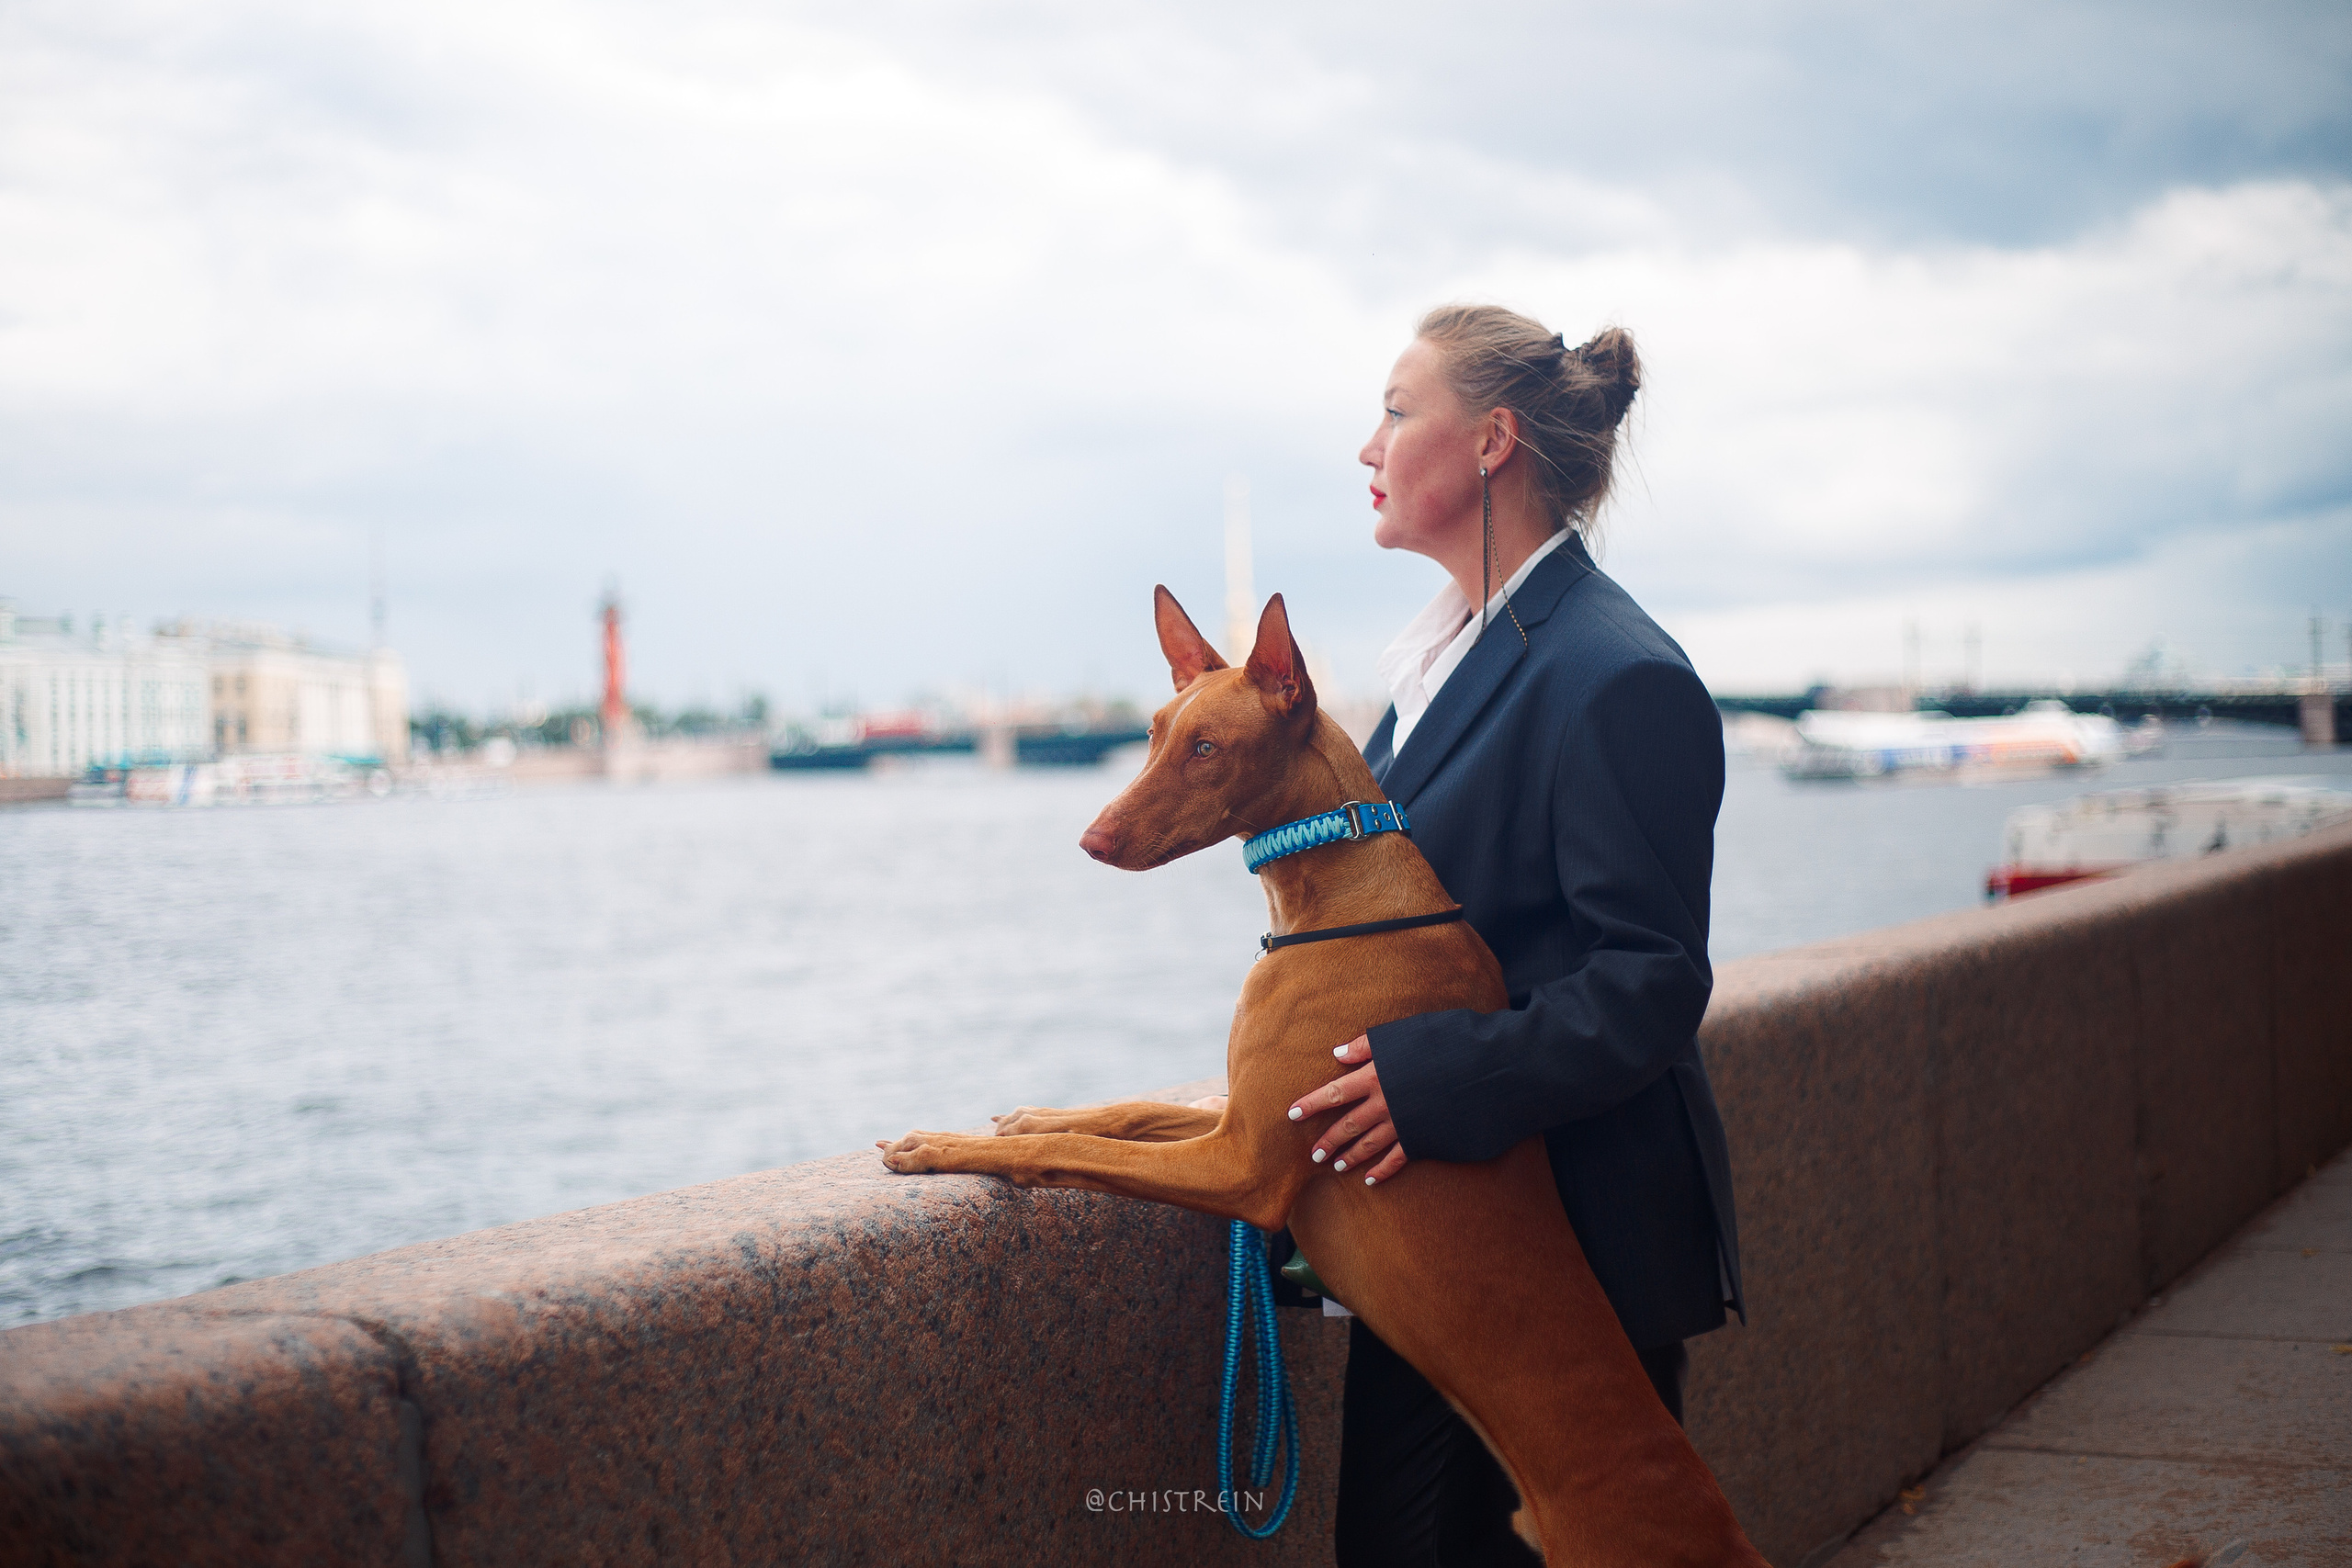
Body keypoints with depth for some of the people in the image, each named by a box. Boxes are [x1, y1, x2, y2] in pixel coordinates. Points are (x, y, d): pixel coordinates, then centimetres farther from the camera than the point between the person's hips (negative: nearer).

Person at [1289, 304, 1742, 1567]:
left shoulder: (1619, 678, -16)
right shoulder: (1442, 653, 14)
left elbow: (1653, 981, -20)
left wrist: (1444, 1082, -26)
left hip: (1581, 1236, -9)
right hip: (1430, 1225, 9)